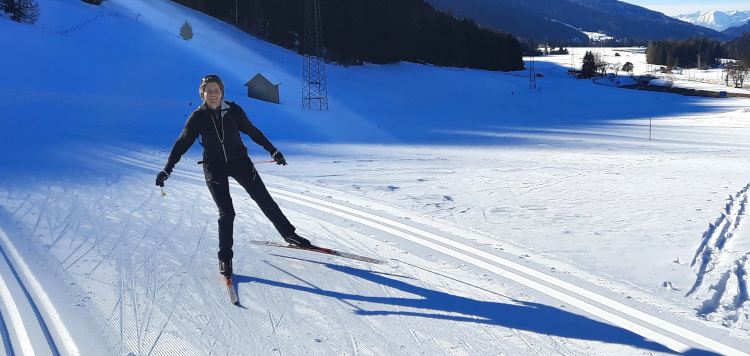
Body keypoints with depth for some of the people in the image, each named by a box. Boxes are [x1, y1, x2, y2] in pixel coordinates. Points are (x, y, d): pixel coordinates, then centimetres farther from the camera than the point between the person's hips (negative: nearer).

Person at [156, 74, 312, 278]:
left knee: (265, 200, 2)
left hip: (240, 162, 2)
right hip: (214, 167, -1)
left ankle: (289, 235, 18)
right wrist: (167, 170, -11)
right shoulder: (198, 117, -10)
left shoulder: (233, 111, -9)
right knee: (226, 213, -10)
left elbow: (253, 132, 4)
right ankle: (225, 258, 3)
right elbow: (182, 144, -6)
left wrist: (273, 151, 8)